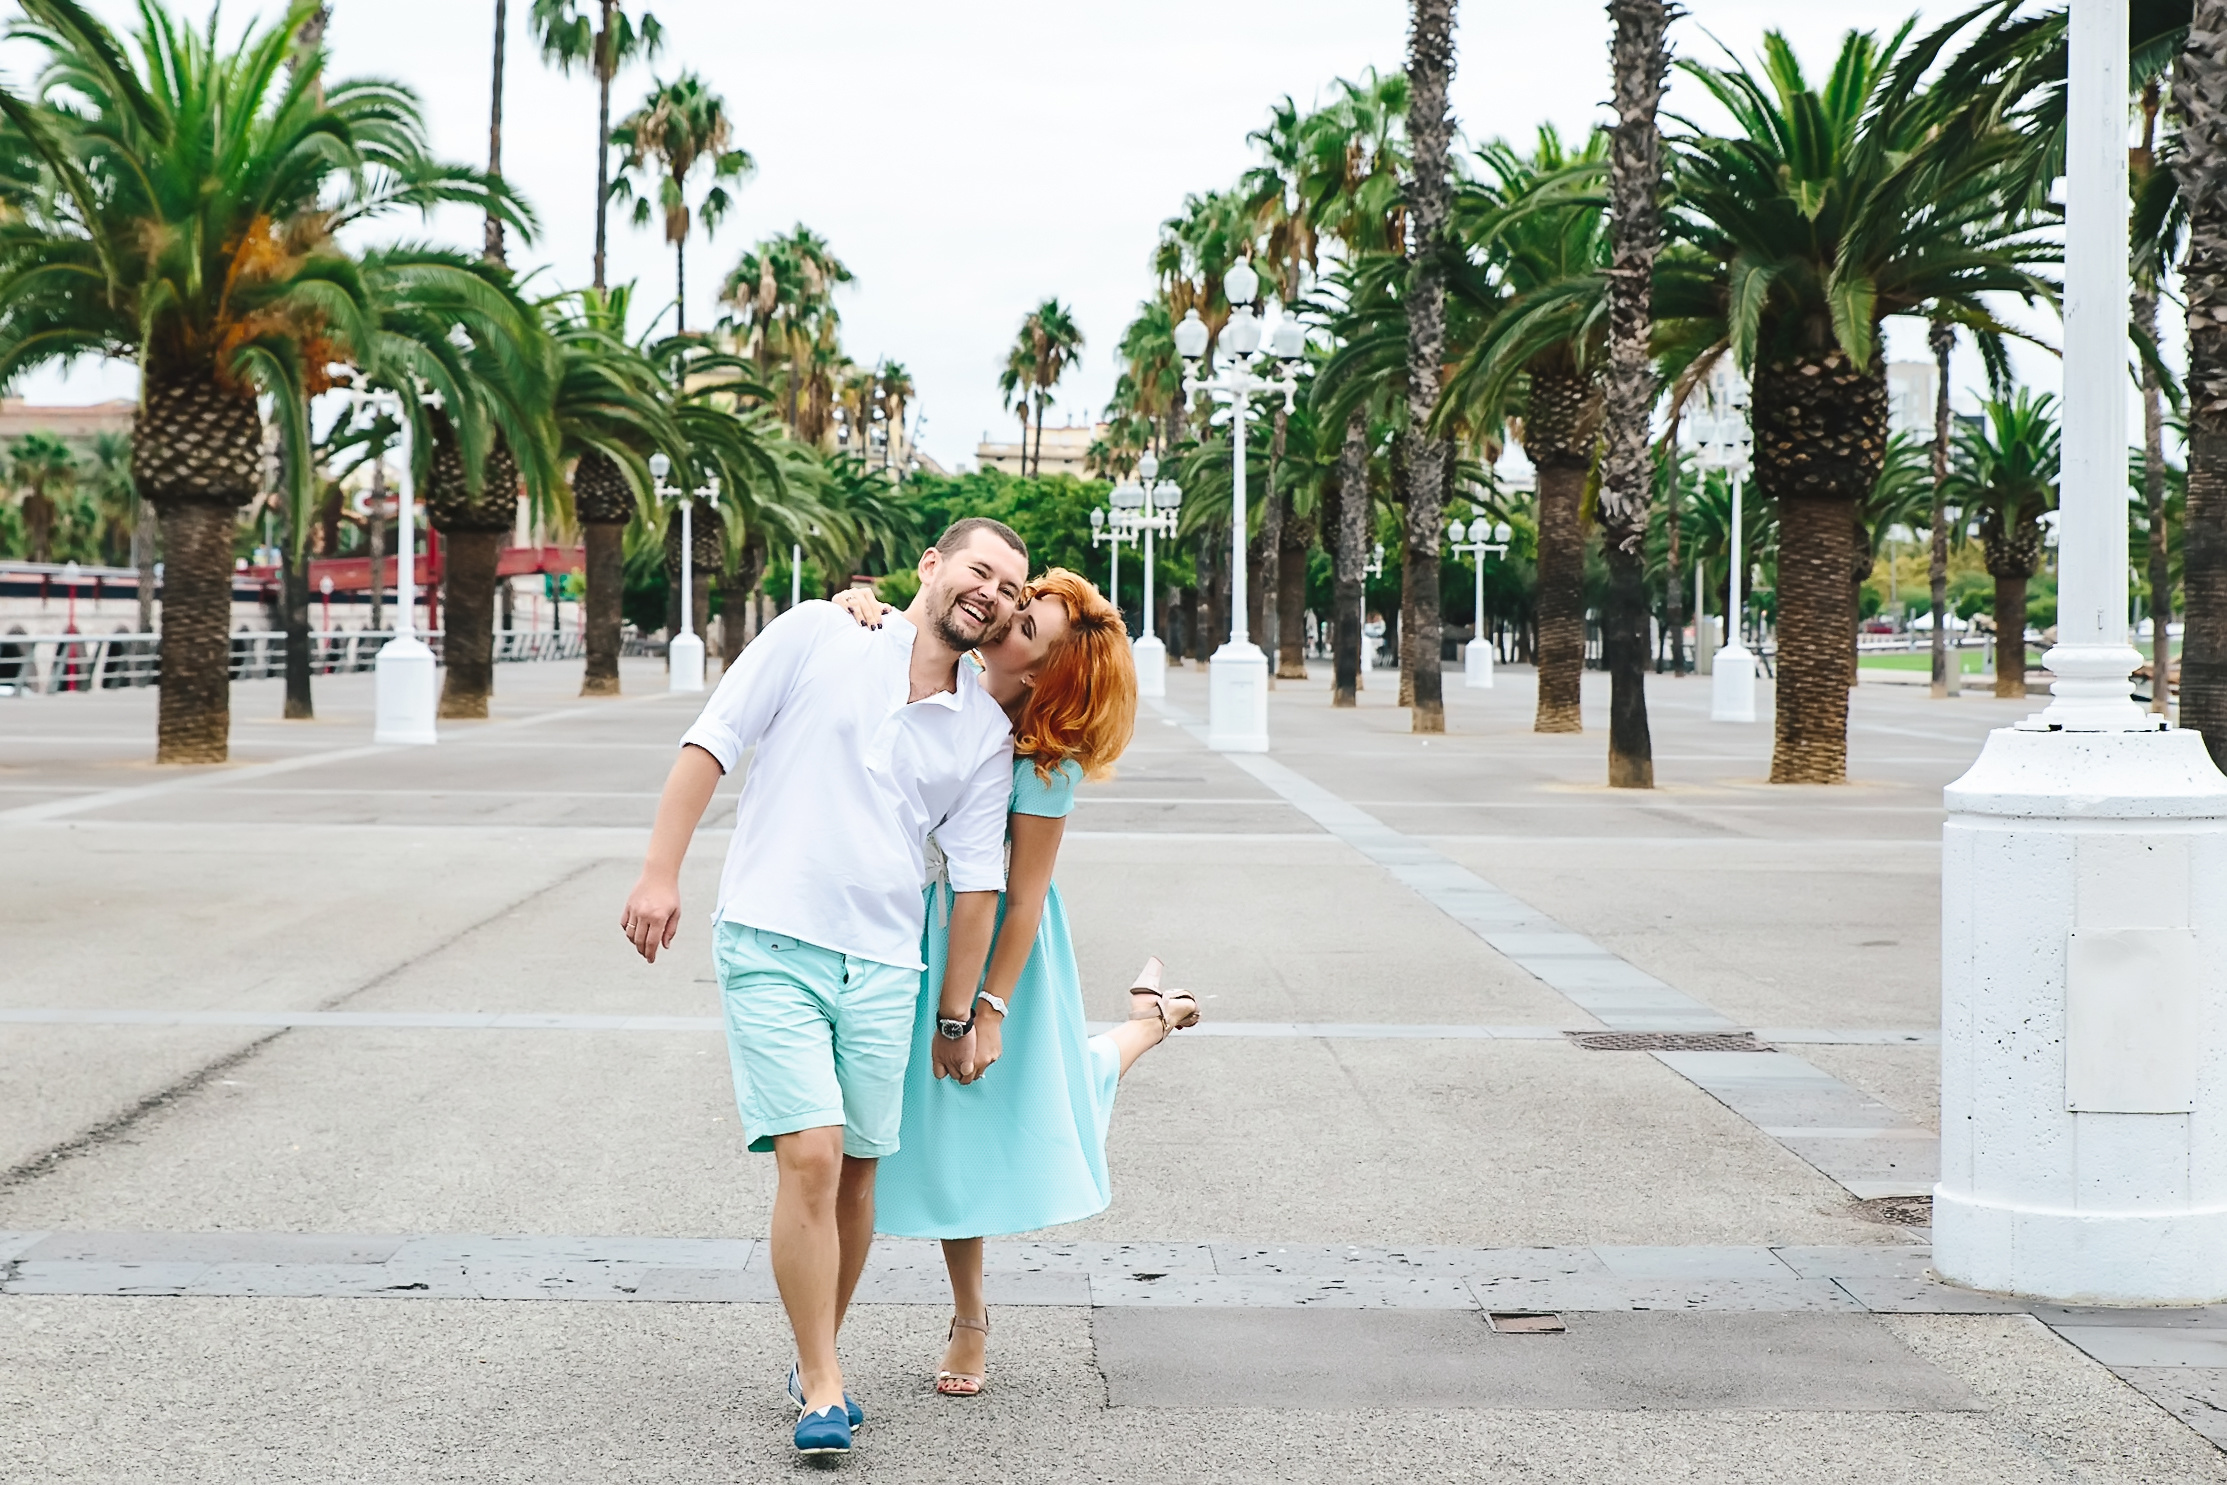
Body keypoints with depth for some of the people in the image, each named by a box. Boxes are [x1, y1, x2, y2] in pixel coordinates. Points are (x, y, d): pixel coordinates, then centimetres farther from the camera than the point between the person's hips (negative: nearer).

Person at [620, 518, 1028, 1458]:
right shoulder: (817, 637, 0)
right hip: (772, 945, -4)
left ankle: (816, 1360, 27)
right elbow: (711, 742, -1)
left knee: (855, 1171, 7)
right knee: (810, 1156, -14)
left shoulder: (986, 731, 10)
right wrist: (661, 872, -8)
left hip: (882, 965, 4)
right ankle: (823, 1390, -5)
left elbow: (975, 877, 12)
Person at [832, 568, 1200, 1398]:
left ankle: (1151, 1018, 44)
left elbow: (1024, 896, -20)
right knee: (950, 1119, 10)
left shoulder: (1044, 763, -24)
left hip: (996, 939, -4)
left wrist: (991, 1010, -18)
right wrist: (858, 609, -28)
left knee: (1026, 1098, 15)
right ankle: (969, 1323, 24)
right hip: (927, 931, 5)